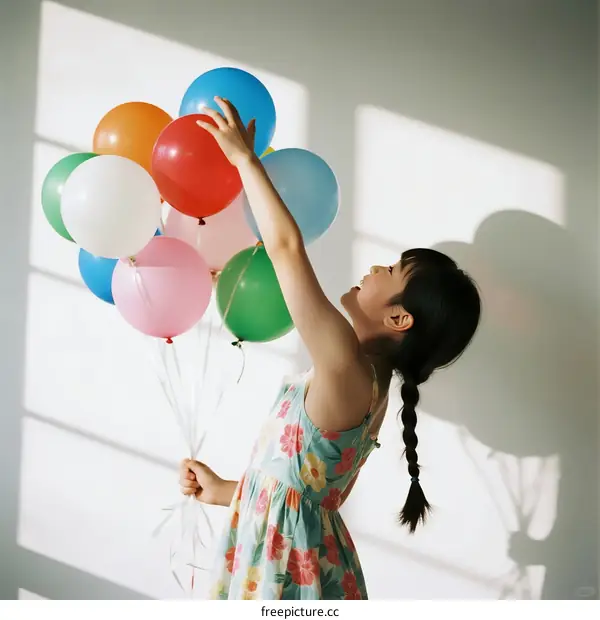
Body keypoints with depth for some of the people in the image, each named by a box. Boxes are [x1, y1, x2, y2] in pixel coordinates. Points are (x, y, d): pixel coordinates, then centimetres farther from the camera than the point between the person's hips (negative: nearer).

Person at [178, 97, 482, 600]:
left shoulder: (347, 366, -24)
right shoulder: (367, 385, 4)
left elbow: (286, 245, -27)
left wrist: (243, 156, -15)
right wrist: (227, 491, 19)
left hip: (285, 564, -9)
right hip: (291, 551, 9)